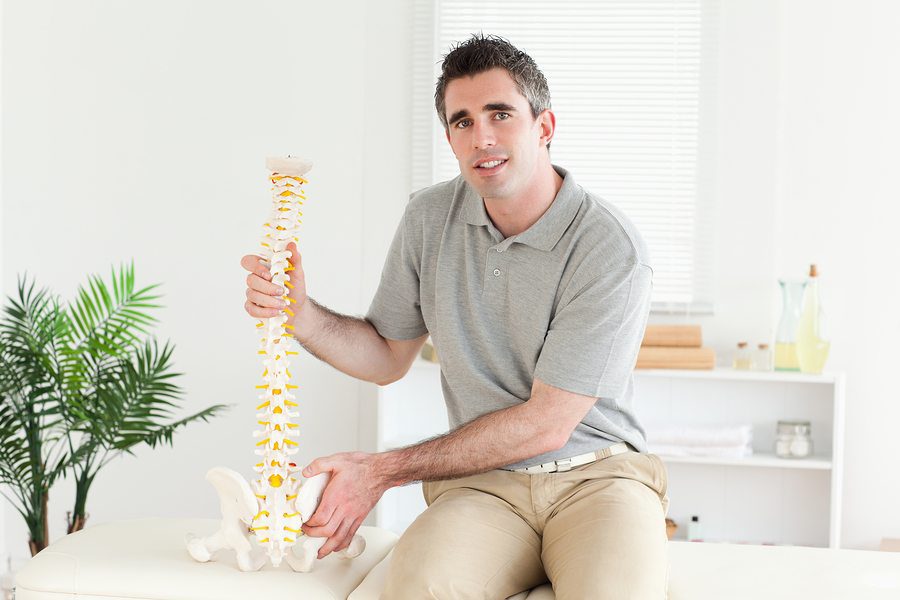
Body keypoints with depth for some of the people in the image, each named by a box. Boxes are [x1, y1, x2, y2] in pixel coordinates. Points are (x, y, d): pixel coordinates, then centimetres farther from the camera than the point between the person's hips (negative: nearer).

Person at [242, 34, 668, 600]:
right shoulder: (430, 218, 4)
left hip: (595, 474, -2)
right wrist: (301, 313, -5)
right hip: (485, 483, 3)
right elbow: (389, 356, 16)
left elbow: (546, 423, -14)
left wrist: (381, 470, -12)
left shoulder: (611, 250, -13)